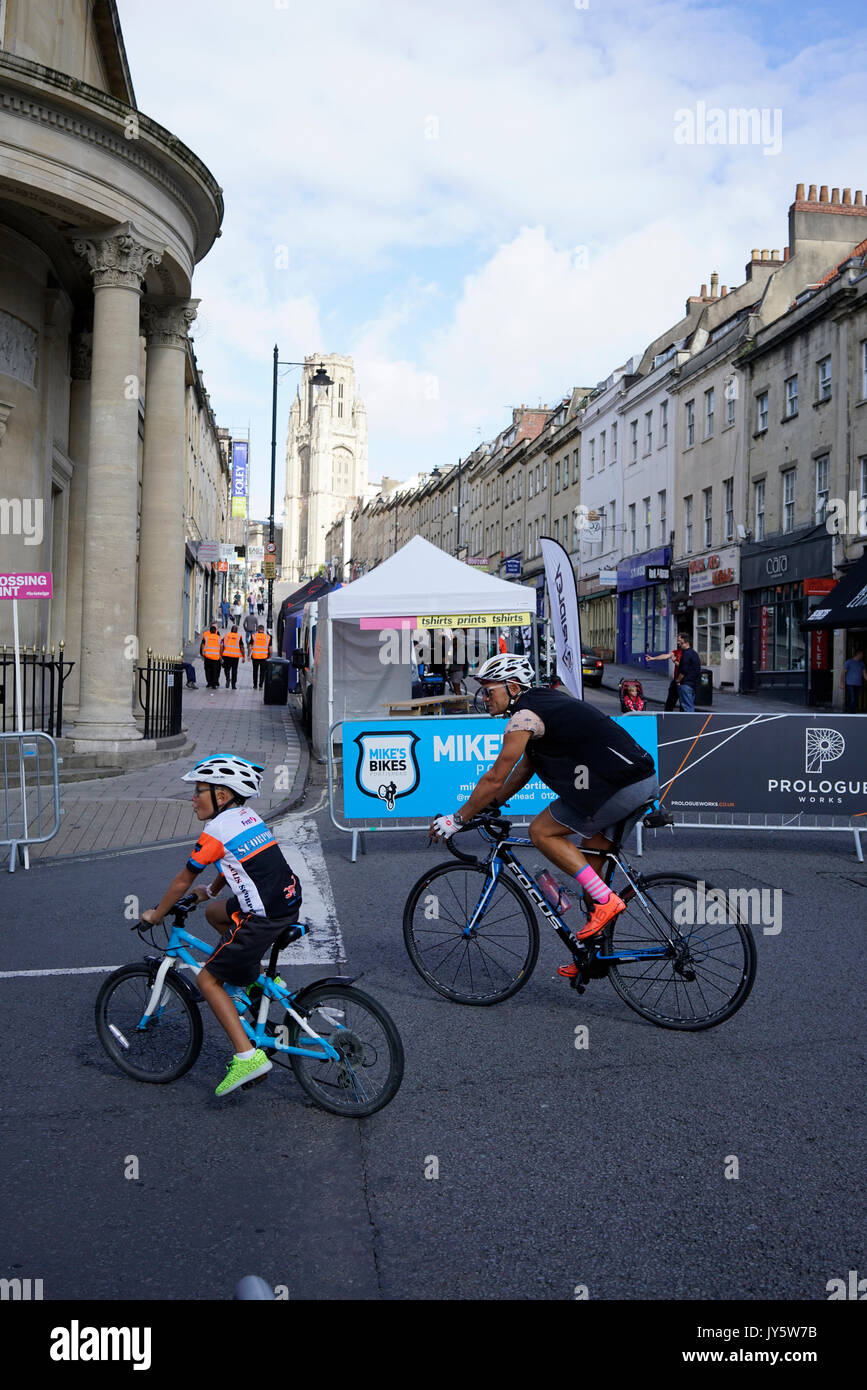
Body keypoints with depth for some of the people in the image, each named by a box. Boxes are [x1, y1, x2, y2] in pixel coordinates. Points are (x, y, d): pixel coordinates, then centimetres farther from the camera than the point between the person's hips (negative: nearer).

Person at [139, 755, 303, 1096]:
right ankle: (255, 978, 26)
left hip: (264, 918, -9)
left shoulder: (216, 830, -10)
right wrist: (210, 891, 44)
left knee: (208, 979, 4)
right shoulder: (247, 816, 14)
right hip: (290, 902, 9)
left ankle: (247, 1057, -1)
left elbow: (182, 881, -1)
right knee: (214, 912, 29)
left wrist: (156, 914, 14)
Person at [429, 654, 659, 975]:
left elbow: (495, 779, -7)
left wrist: (457, 819, 3)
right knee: (590, 860, 17)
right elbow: (525, 768, 29)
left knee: (541, 831, 0)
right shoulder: (545, 702, 21)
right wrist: (492, 806, 31)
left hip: (620, 788, -10)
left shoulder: (524, 717, -9)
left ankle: (605, 900, -4)